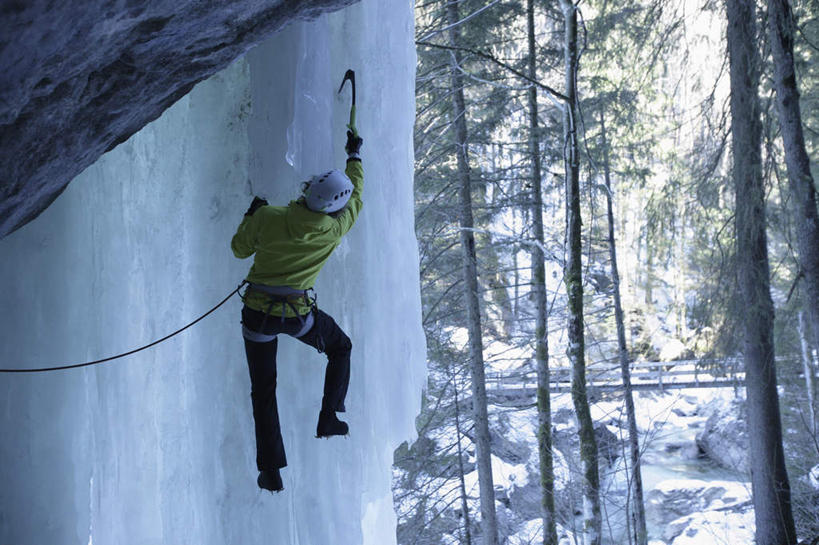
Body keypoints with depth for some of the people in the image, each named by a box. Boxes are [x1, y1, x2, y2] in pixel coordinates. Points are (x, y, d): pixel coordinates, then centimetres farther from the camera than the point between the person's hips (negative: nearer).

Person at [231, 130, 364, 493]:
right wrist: (354, 155, 23)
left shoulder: (266, 217, -12)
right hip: (298, 313, -1)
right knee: (340, 348, 29)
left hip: (257, 313, 1)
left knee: (263, 390, 13)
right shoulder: (333, 228, -11)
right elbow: (356, 195, 8)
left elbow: (240, 249, 5)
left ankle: (271, 471, 13)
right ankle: (329, 419, 24)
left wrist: (251, 215, 21)